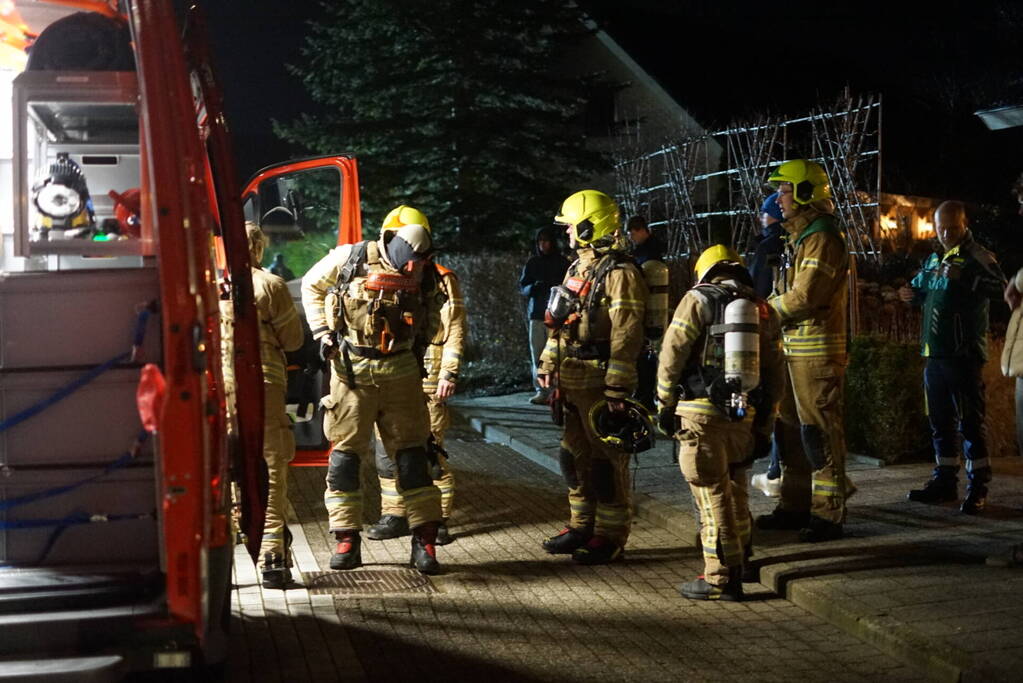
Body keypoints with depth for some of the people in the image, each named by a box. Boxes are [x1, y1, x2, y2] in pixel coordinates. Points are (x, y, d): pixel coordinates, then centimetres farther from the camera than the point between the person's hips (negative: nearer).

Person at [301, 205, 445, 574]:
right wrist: (322, 332, -1)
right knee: (345, 454, 2)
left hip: (400, 373, 2)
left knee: (411, 453, 1)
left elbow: (431, 315, 20)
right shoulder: (351, 259, -8)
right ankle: (347, 540, 11)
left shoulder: (423, 277, -1)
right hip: (352, 371, -2)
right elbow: (312, 285, 7)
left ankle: (424, 540, 6)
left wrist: (418, 349, 9)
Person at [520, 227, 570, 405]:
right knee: (537, 353, -1)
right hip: (536, 312, 3)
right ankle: (541, 390, 3)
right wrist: (533, 288, -8)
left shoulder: (562, 263, 5)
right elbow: (522, 286, 13)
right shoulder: (532, 262, 14)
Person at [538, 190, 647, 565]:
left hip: (599, 383, -10)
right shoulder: (578, 268, 17)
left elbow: (626, 335, -21)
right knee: (575, 456, 15)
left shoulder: (619, 273, -14)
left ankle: (610, 537, 5)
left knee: (606, 461, -2)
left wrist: (618, 387, -24)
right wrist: (548, 363, 19)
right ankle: (582, 526, 26)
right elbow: (560, 322, 23)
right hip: (573, 381, 10)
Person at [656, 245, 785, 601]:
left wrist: (665, 406, 5)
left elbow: (671, 357, -6)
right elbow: (776, 376, 12)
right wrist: (765, 428, 18)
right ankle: (741, 558, 32)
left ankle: (722, 578, 1)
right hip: (745, 416, 5)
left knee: (713, 495, -1)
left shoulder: (698, 300, -2)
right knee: (735, 489, 21)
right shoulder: (763, 310, 12)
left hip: (702, 414, -5)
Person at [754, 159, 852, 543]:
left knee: (819, 432, -7)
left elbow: (802, 297, -21)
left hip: (818, 351, -11)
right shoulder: (802, 237, 19)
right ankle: (795, 505, 23)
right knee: (792, 429, 15)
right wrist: (771, 309, 3)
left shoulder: (822, 238, -14)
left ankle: (829, 515, -3)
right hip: (796, 349, 11)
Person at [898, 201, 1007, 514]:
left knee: (971, 421, -4)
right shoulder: (934, 259, 17)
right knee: (940, 421, 13)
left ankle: (978, 487, 0)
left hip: (965, 355, -8)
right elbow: (924, 292, 34)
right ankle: (945, 481, 22)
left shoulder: (977, 257, -7)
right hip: (935, 355, 8)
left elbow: (999, 287, -24)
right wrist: (912, 294, 11)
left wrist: (965, 276, -37)